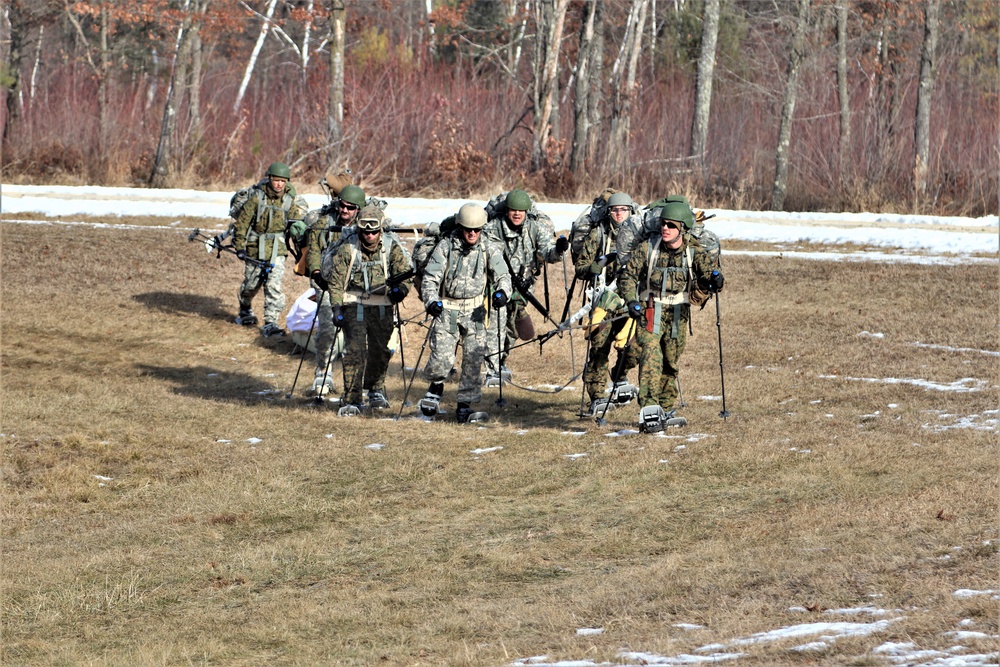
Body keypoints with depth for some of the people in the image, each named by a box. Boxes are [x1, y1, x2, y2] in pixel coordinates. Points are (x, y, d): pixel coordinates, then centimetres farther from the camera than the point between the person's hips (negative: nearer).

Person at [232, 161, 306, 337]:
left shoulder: (290, 202, 0)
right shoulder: (256, 199, -8)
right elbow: (241, 224, -5)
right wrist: (240, 247, -8)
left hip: (277, 252, 1)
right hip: (255, 251, -1)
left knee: (274, 287, -13)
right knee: (250, 285, 15)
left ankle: (270, 324, -14)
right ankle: (245, 310, 45)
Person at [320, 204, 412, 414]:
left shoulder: (391, 247, -2)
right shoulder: (347, 249, -8)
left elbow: (404, 271, -2)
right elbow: (336, 281, -5)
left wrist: (400, 288, -25)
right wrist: (337, 308, -13)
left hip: (382, 307, 3)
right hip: (354, 304, -3)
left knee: (380, 352, 11)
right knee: (354, 351, -12)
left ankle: (376, 391, 33)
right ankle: (352, 400, -10)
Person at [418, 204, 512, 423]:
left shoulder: (488, 249, 2)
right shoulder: (446, 246, -3)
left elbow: (502, 275, -3)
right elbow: (430, 277, -4)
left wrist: (501, 292, -25)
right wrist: (431, 301, -21)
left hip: (475, 311, 2)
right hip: (447, 309, -2)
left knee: (474, 358, -3)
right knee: (442, 356, -12)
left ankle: (465, 403, 11)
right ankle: (436, 386, 20)